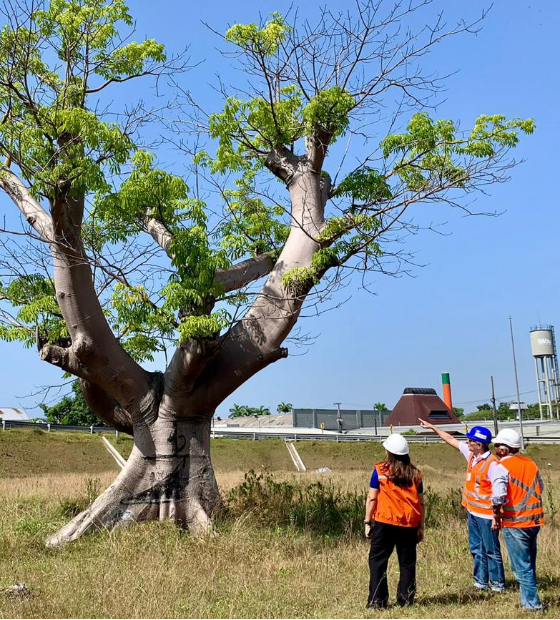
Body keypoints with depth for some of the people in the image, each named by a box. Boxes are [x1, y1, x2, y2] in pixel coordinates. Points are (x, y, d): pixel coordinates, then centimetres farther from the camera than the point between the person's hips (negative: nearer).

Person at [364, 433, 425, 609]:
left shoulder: (380, 470, -4)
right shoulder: (415, 474, 5)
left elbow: (372, 498, -5)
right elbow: (421, 503, 7)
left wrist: (367, 522, 2)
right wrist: (421, 527, 13)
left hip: (384, 522, -3)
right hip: (409, 525, 3)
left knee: (377, 561, 6)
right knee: (407, 563, 14)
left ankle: (377, 600, 4)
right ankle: (406, 599, 17)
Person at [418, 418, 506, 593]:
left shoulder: (492, 464, -22)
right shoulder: (471, 454, 3)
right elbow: (451, 440, 15)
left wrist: (497, 516, -23)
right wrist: (432, 427, 20)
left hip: (486, 514, -9)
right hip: (472, 511, 9)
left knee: (491, 550, 3)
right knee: (476, 549, 15)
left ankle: (498, 583, 15)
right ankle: (481, 581, 25)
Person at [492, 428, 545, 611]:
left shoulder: (502, 466, -13)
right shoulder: (530, 463, 8)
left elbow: (499, 496, -24)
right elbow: (540, 488, 17)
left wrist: (497, 516, -9)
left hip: (514, 523, -7)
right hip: (534, 521, 7)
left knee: (522, 566, 4)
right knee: (529, 564, 19)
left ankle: (532, 603, 8)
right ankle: (528, 599, 27)